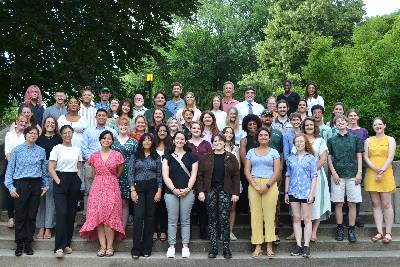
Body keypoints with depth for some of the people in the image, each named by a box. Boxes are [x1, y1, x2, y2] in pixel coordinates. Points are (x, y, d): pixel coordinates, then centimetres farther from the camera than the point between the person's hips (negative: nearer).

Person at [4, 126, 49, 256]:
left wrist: (46, 185, 8)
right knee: (20, 215, 1)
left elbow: (44, 170, 12)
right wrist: (11, 186, -6)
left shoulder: (41, 151, 7)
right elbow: (10, 169, 1)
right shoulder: (17, 150, 1)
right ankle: (19, 244, 12)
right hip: (21, 183, -2)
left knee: (32, 215, 6)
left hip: (36, 184, 2)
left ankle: (28, 243, 16)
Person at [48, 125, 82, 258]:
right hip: (61, 182, -4)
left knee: (71, 213, 4)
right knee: (62, 213, -12)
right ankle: (59, 247, -10)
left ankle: (67, 243, 14)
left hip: (74, 182, 4)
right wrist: (58, 181, -13)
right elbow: (51, 168, -5)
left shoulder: (77, 150, 12)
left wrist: (78, 181, 4)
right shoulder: (56, 149, 0)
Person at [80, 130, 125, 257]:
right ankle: (102, 246, 1)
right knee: (97, 216, -3)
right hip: (97, 187, 2)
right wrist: (102, 180, 13)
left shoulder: (117, 155, 2)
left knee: (110, 217, -6)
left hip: (112, 187, -2)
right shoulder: (94, 156, 9)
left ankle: (109, 247, 0)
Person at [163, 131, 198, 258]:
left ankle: (185, 246, 11)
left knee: (185, 220, 4)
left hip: (187, 192, 0)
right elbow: (165, 176, 0)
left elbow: (193, 175, 3)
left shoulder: (191, 156, 8)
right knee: (172, 220, 2)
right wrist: (174, 189, -11)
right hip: (171, 192, 0)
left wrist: (187, 189, -10)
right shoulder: (168, 157, 7)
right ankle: (171, 246, 9)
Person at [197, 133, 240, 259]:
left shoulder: (231, 158, 6)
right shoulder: (206, 157, 7)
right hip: (210, 191, 1)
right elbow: (200, 175, 4)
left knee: (224, 219, -6)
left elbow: (236, 176, 3)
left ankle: (226, 248, 4)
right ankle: (213, 248, 10)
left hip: (225, 191, -1)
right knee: (212, 219, 4)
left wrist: (235, 193, -3)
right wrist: (201, 191, -4)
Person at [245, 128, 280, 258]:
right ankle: (257, 246, 3)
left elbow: (277, 171, 2)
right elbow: (247, 170, 5)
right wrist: (255, 186, -8)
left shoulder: (274, 152, 10)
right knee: (255, 215, -1)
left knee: (269, 215, -5)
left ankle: (269, 246, 1)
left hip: (270, 185, -1)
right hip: (253, 185, 1)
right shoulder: (251, 152, 13)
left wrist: (267, 185, -11)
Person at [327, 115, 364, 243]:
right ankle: (340, 229, 10)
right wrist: (334, 173, -4)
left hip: (353, 175, 0)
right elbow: (329, 158, 6)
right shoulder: (332, 140, 8)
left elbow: (359, 156, 7)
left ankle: (351, 230, 7)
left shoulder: (355, 138, 8)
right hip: (338, 175, 0)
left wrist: (359, 172, -2)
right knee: (338, 203, 1)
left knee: (352, 203, 0)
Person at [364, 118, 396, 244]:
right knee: (376, 204, 2)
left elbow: (390, 157, -3)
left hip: (386, 175, -3)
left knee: (386, 204, -4)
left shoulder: (390, 140, 7)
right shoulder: (368, 140, 13)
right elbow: (365, 157, 4)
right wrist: (376, 169, -11)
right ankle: (380, 232, 5)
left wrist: (382, 171, -14)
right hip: (371, 175, 3)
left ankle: (388, 233, 0)